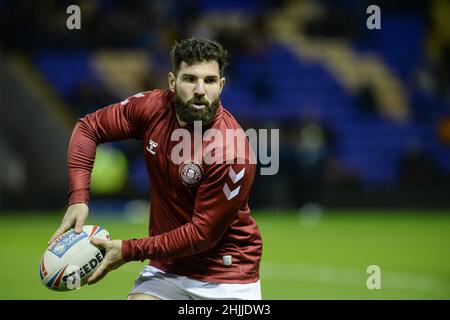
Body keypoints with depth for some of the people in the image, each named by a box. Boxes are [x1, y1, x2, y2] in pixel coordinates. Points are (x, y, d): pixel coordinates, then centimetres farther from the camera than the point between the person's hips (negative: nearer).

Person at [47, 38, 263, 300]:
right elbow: (88, 128, 3)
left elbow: (203, 234, -21)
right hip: (167, 266, 4)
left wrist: (129, 250, -19)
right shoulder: (152, 108, -11)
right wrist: (78, 199, -9)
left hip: (229, 278, -3)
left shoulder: (234, 153, -26)